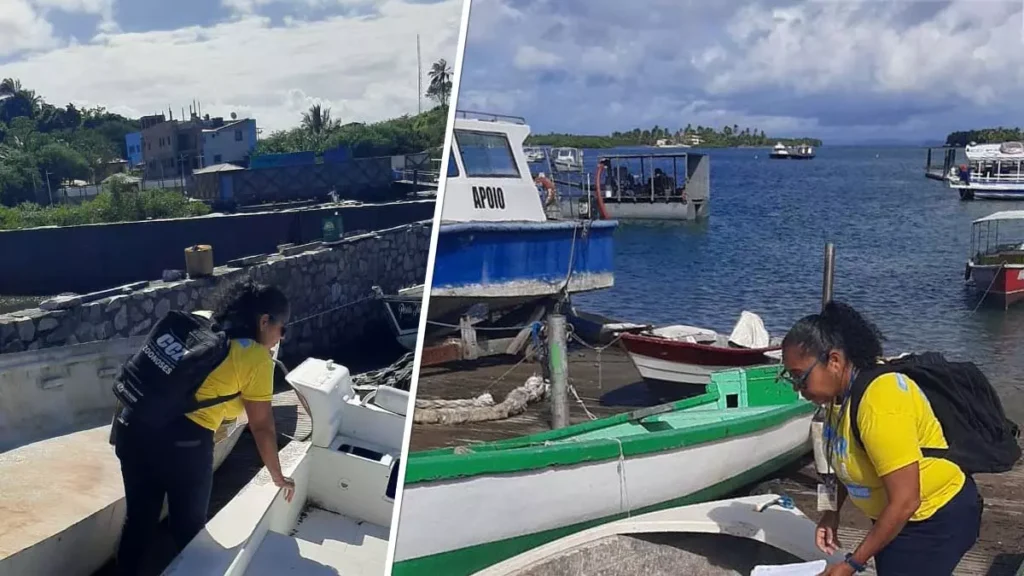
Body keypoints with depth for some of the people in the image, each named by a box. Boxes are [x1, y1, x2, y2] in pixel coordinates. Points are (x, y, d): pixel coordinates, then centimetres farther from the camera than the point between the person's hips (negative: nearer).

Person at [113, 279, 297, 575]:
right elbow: (262, 427, 3)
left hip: (134, 425, 6)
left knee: (139, 518, 23)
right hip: (181, 440, -6)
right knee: (189, 527, 17)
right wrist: (278, 477, 15)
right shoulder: (256, 357, -1)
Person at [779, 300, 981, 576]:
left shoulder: (880, 404, -32)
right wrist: (833, 512, 4)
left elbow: (905, 502, -31)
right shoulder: (841, 390, -5)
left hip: (938, 521, -9)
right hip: (893, 515, 9)